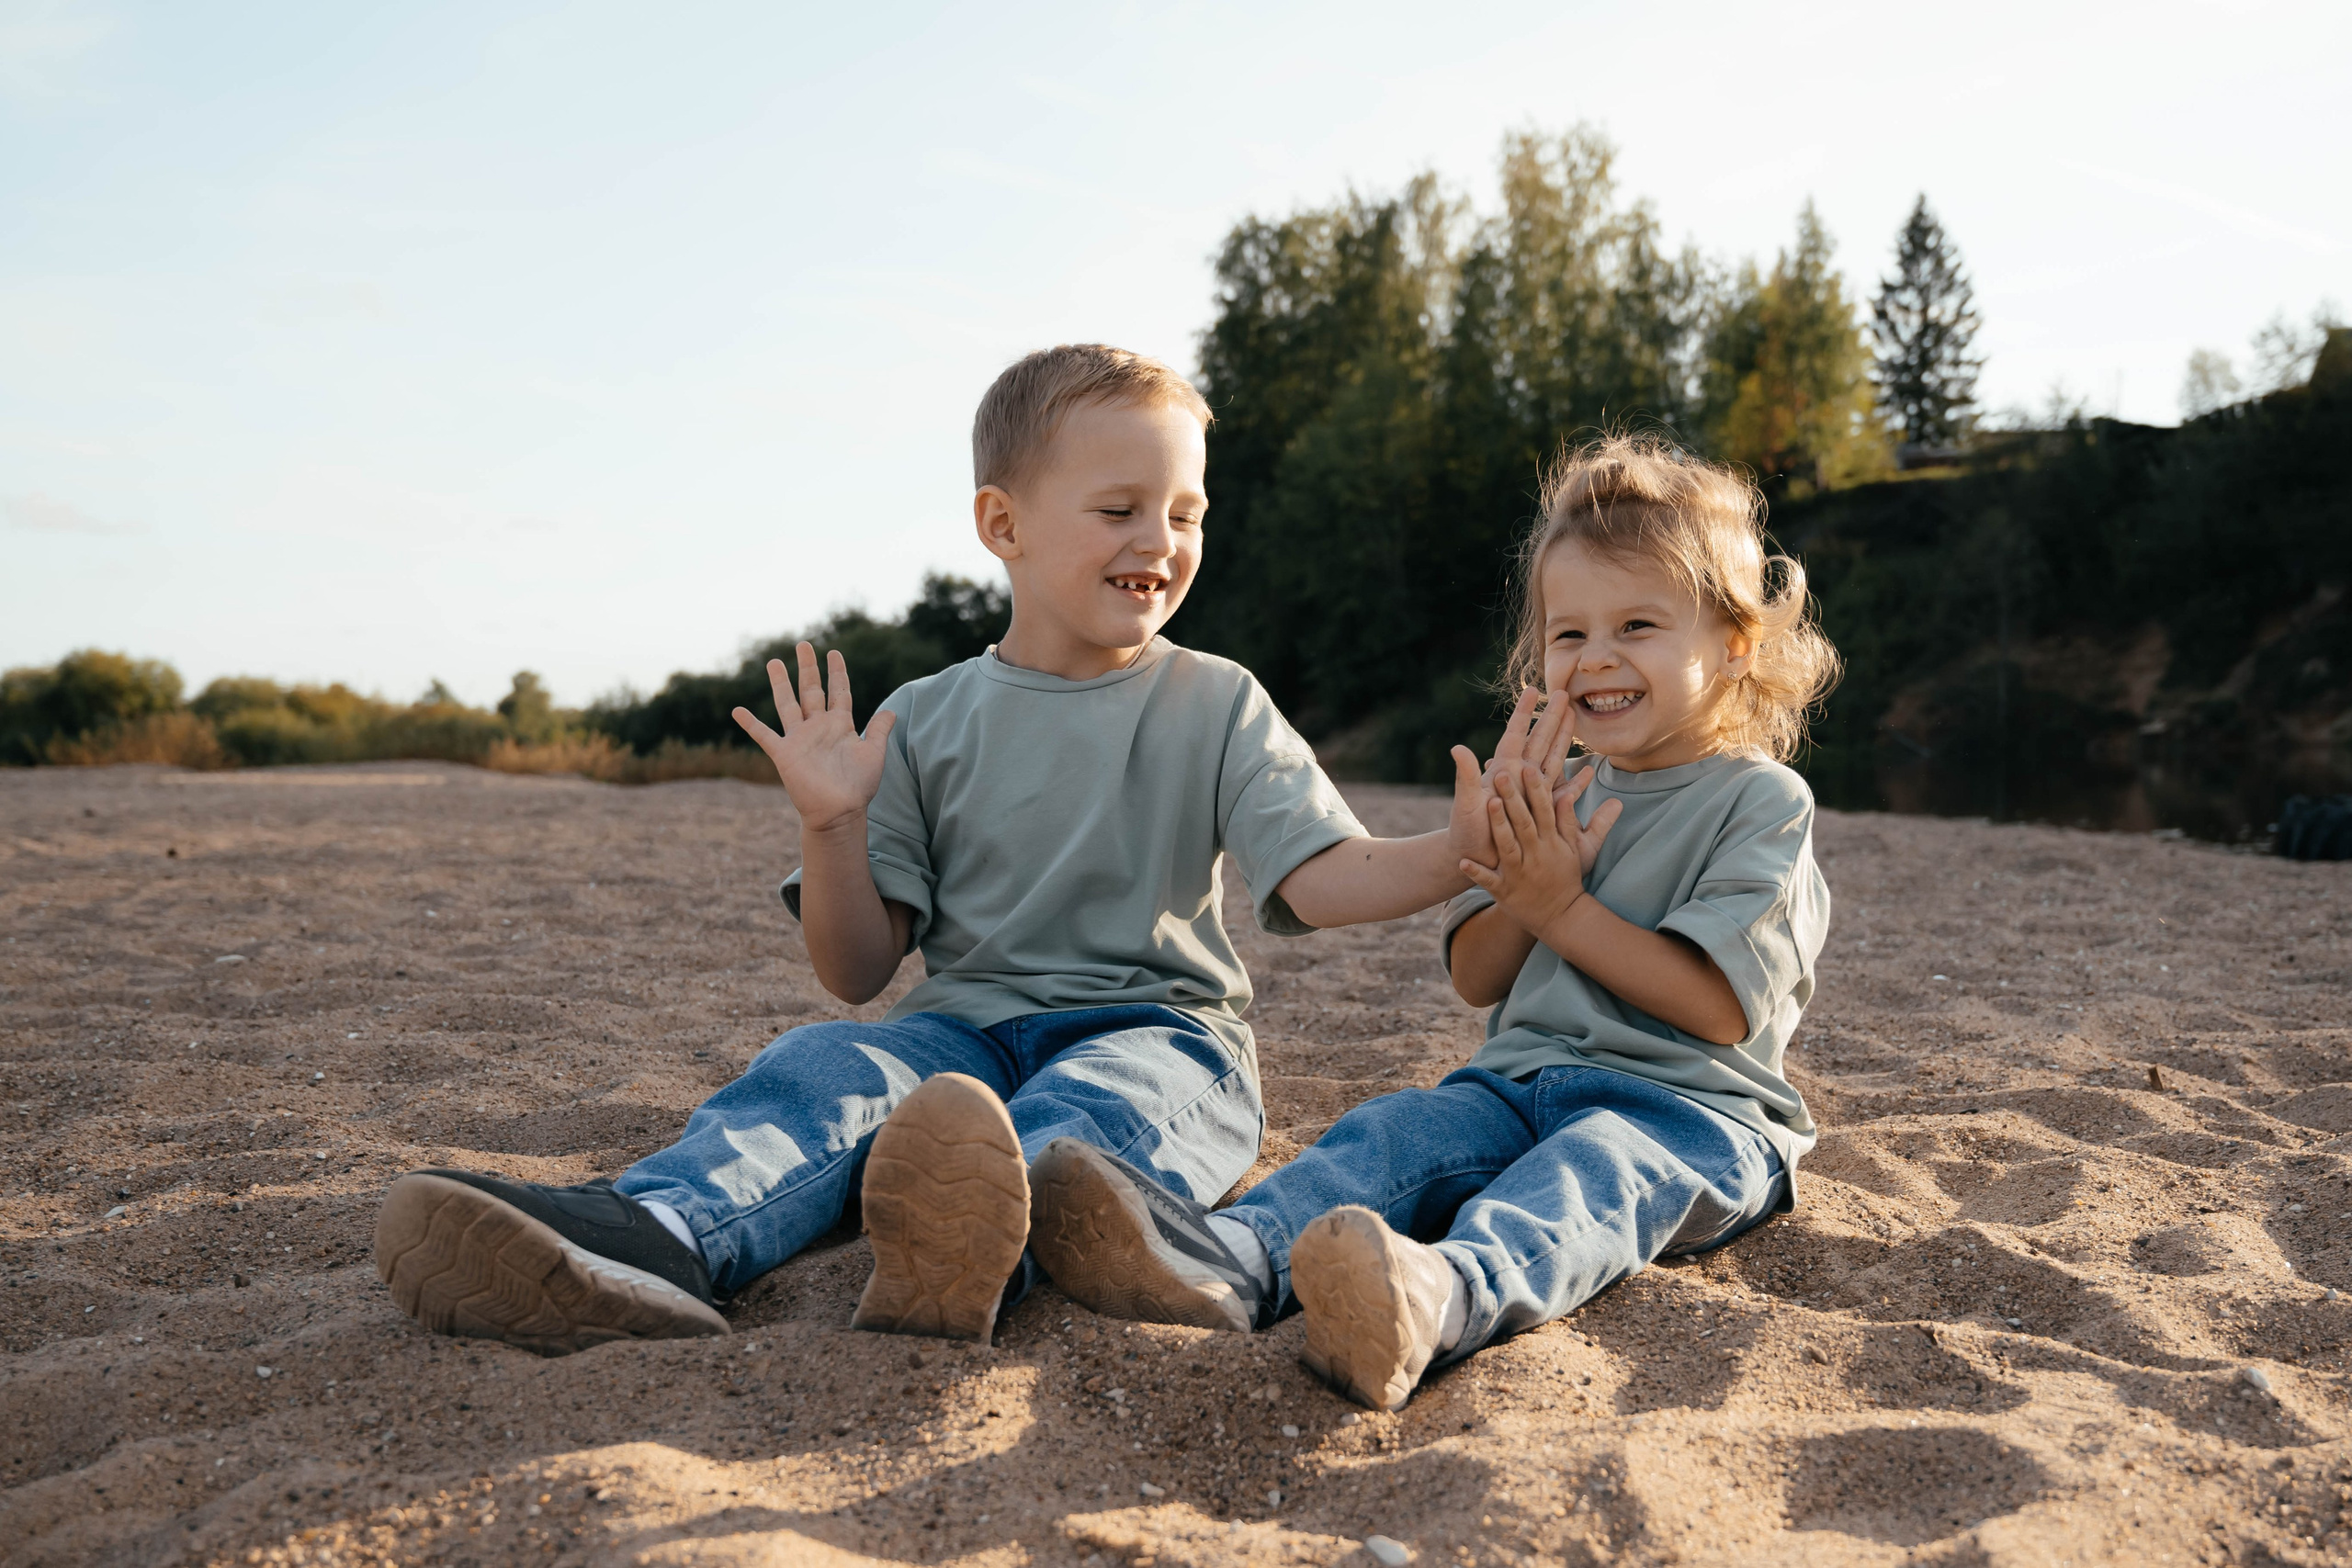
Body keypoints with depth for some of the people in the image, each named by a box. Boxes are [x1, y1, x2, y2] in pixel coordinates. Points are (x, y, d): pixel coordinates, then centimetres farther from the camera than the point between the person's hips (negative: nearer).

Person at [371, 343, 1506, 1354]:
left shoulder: (1219, 706, 8)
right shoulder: (926, 724, 9)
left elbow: (1319, 879, -6)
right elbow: (858, 972, 6)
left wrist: (1456, 855, -24)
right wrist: (831, 825, -11)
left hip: (1154, 1029, -1)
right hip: (967, 1026, 2)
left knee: (1096, 1103, -36)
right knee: (822, 1066, -28)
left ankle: (979, 1238, -68)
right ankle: (652, 1242, -56)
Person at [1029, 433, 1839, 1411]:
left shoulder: (1763, 801, -1)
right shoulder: (1568, 801, 18)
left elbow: (1720, 1005, -12)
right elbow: (1476, 982, 13)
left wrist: (1562, 907, -11)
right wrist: (1523, 879, -6)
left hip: (1693, 1109, -5)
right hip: (1524, 1079, 6)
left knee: (1596, 1163, -37)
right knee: (1396, 1127, -23)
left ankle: (1447, 1297, -70)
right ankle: (1228, 1255, -52)